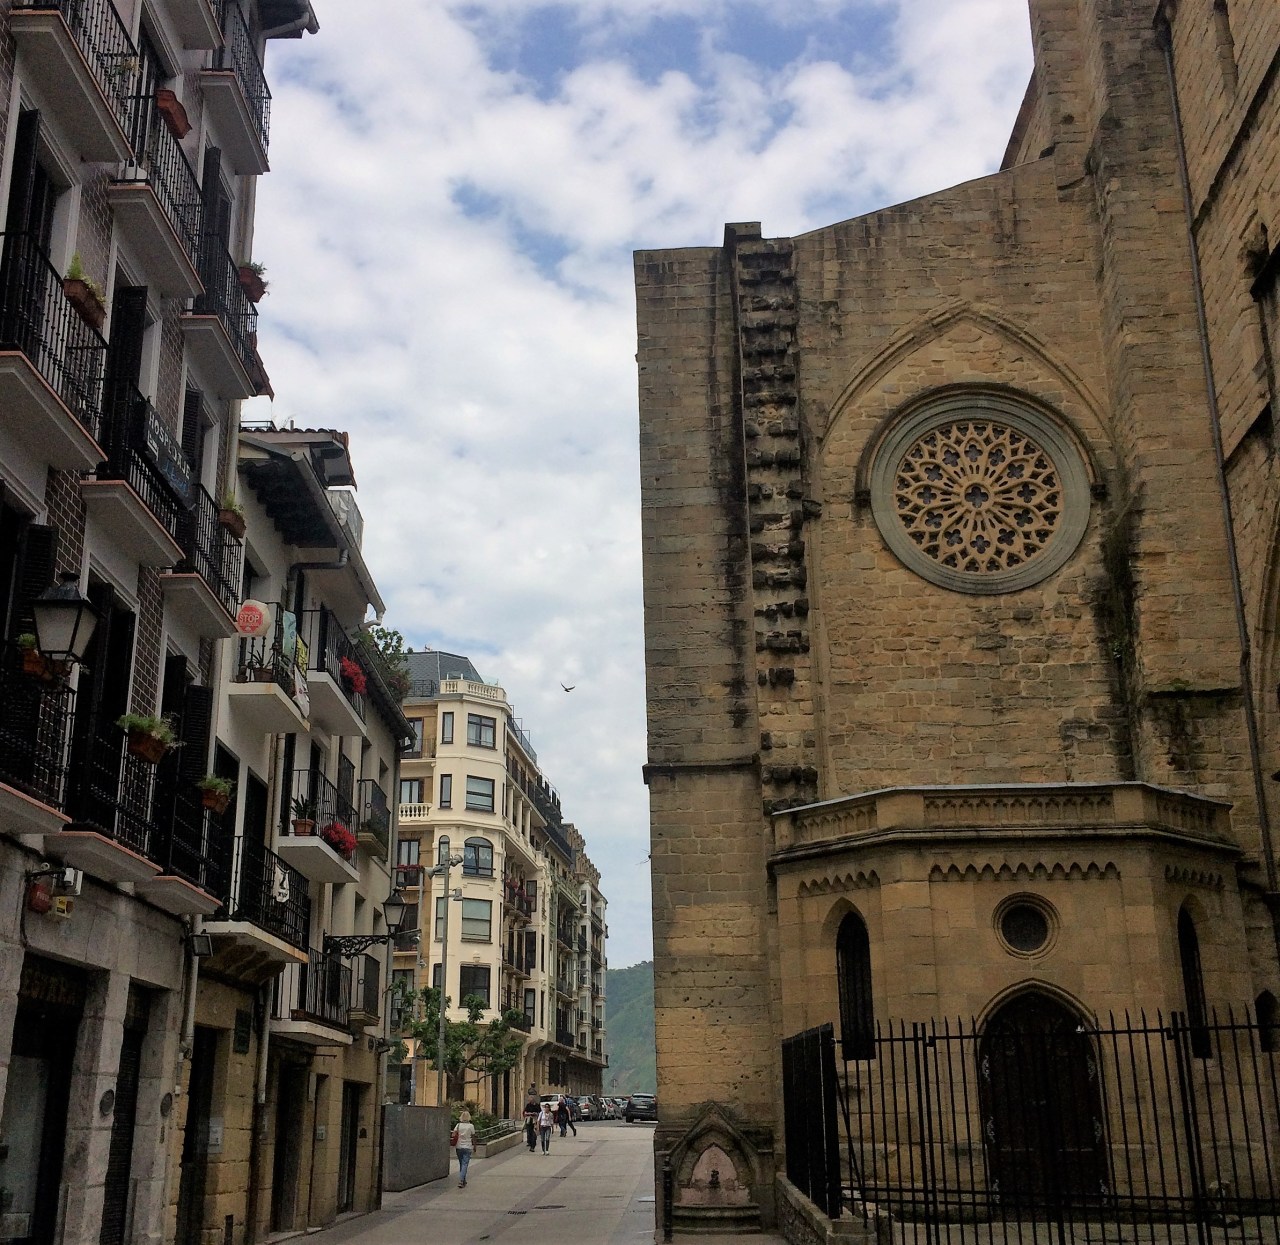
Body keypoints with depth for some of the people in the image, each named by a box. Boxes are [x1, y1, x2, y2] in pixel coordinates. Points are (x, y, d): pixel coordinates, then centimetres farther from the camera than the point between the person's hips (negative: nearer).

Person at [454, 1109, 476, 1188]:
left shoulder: (458, 1125, 0)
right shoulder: (471, 1126, -5)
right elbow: (473, 1137, 1)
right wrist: (474, 1146, 12)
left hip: (459, 1147, 3)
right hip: (467, 1147, -3)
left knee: (461, 1164, 17)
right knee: (465, 1164, -4)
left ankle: (463, 1180, 25)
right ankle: (461, 1181, -18)